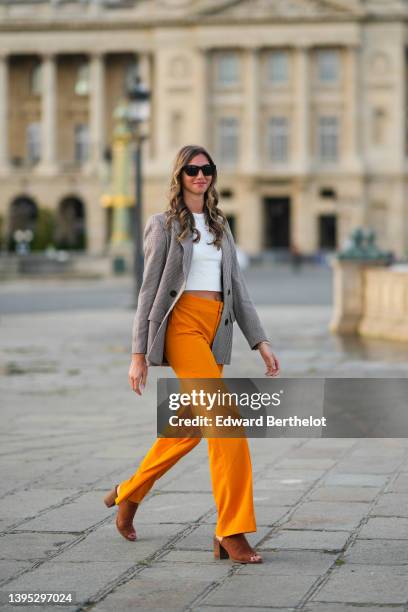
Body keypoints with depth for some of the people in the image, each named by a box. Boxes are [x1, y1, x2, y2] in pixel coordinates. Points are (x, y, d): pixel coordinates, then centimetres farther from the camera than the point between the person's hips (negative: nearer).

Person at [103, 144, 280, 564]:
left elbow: (237, 288, 16)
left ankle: (129, 494, 33)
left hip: (215, 331, 7)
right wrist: (138, 354, -4)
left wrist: (261, 343, 7)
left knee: (191, 427, 11)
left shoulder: (220, 227, 19)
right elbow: (149, 291, -1)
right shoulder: (164, 225, 2)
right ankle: (231, 532, -15)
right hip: (182, 325, -7)